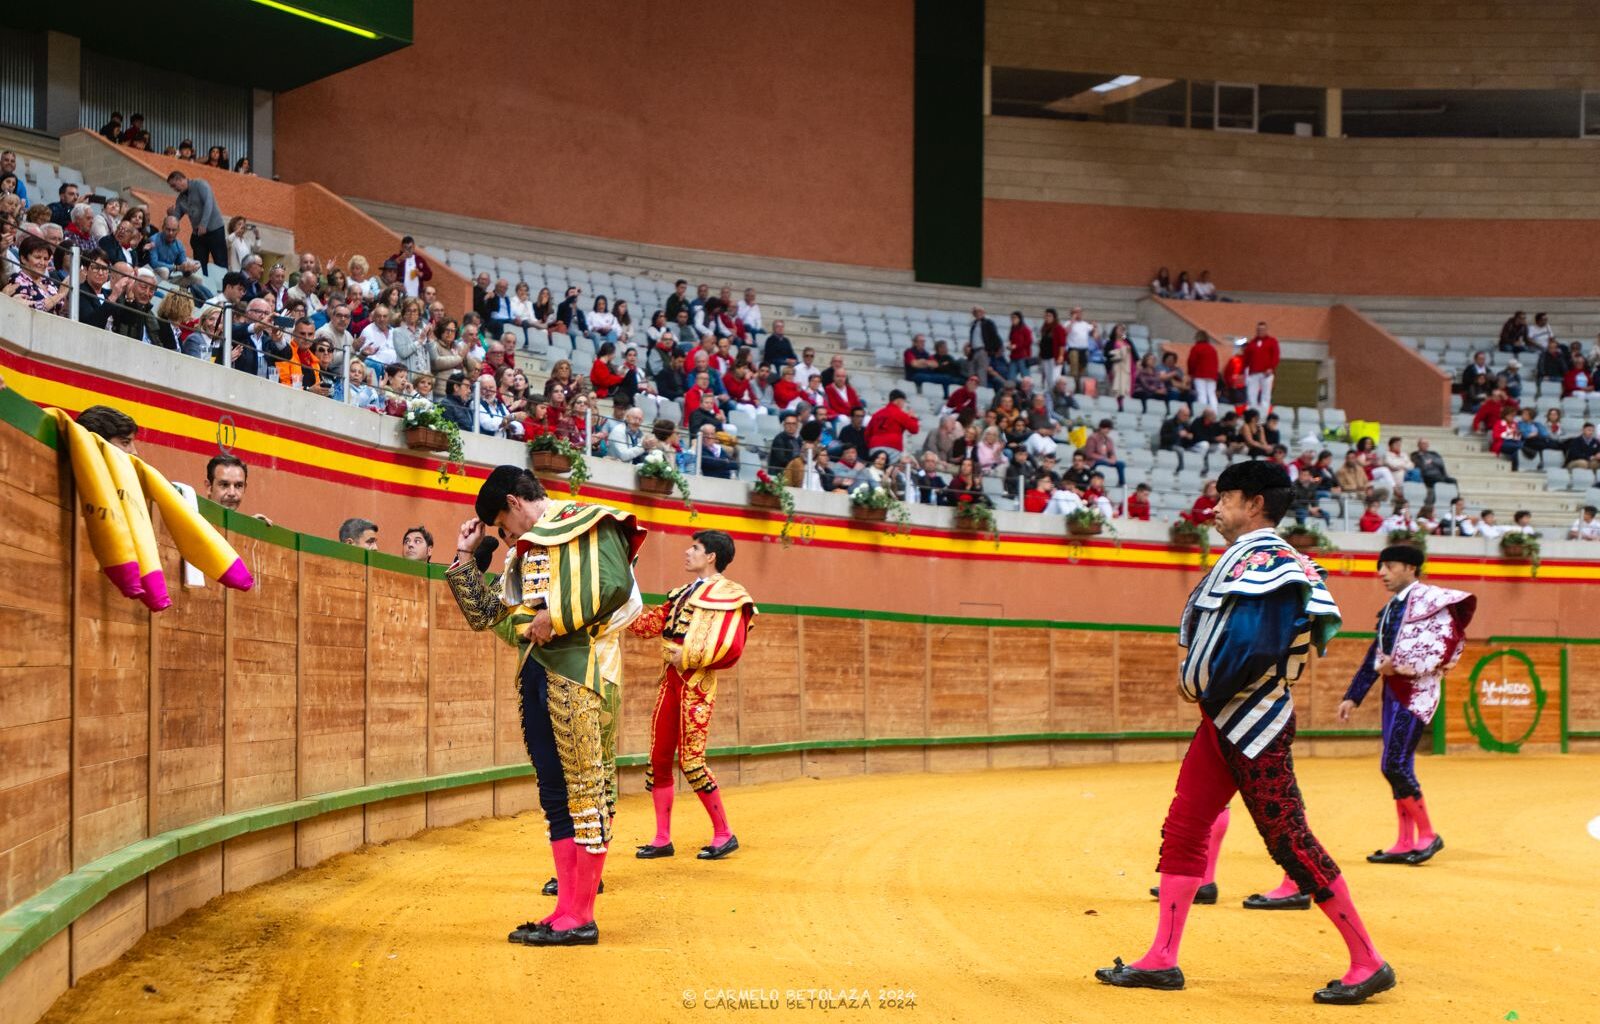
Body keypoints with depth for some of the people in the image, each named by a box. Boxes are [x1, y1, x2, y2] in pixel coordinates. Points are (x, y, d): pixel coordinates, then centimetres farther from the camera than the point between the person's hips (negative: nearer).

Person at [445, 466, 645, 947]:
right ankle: (567, 908, 11)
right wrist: (465, 558, 22)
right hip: (535, 671, 9)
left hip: (578, 667, -9)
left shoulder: (587, 524, 1)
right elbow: (486, 615, 26)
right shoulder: (525, 550, 25)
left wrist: (557, 619, -12)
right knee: (554, 793, 8)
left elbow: (616, 584, -15)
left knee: (586, 789, -7)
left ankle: (581, 917, -7)